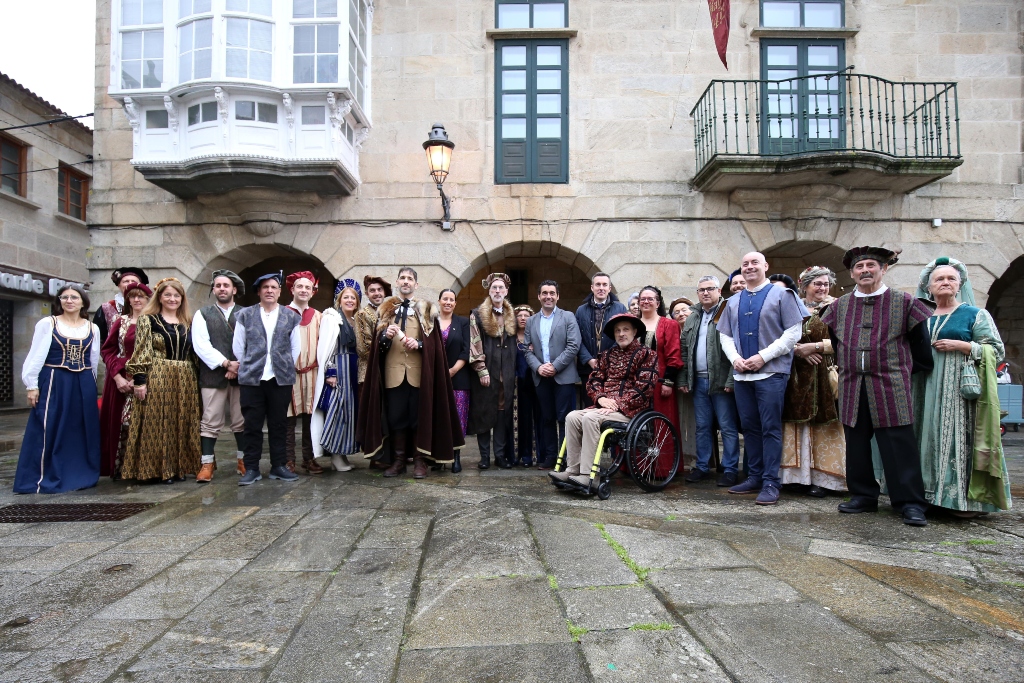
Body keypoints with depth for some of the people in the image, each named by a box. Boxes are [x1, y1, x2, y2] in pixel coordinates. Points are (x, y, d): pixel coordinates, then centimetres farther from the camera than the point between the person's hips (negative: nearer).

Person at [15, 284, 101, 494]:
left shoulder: (92, 328, 8)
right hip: (54, 383, -3)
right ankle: (44, 479, 7)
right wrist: (32, 385, -9)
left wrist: (90, 384, 12)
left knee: (82, 432, 7)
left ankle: (80, 476, 17)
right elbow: (36, 356, -3)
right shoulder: (47, 323, 0)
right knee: (49, 431, -2)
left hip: (84, 386, 3)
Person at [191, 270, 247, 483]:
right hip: (213, 375, -1)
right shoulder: (202, 314, 8)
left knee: (242, 421, 7)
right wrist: (226, 363, -13)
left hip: (241, 375, 1)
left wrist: (239, 366, -11)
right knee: (210, 422, 1)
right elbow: (201, 345, -4)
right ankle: (207, 463, 8)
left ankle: (243, 460, 17)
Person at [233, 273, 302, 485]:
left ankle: (279, 466, 17)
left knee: (279, 424, 7)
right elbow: (238, 346, 8)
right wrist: (247, 367, 9)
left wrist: (286, 368, 6)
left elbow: (296, 347, 8)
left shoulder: (291, 316, 5)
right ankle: (251, 468, 13)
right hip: (251, 379, 0)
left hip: (281, 379, 0)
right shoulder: (245, 315, 5)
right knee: (252, 425, 4)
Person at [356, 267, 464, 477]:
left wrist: (419, 343, -17)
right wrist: (385, 335, -12)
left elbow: (434, 340, 1)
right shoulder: (385, 308, 14)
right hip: (393, 370, 2)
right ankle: (399, 460, 14)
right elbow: (378, 340, 9)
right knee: (395, 416, 5)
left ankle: (419, 460, 11)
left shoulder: (426, 309, 8)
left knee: (419, 415, 2)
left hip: (418, 370, -2)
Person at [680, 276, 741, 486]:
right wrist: (683, 379, 11)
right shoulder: (692, 319, 17)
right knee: (702, 427, 12)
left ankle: (730, 469, 10)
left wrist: (731, 380, -17)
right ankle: (702, 467, 21)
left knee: (727, 427, 1)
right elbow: (684, 351, 17)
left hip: (721, 381, -6)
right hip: (698, 381, 6)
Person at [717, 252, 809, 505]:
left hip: (771, 373, -5)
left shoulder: (782, 294, 1)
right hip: (741, 373, 5)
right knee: (749, 427, 9)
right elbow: (725, 335, 15)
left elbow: (794, 332, -6)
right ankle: (754, 477, 19)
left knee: (770, 428, -4)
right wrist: (735, 358, -4)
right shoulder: (733, 301, 16)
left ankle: (771, 483, 2)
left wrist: (763, 356, -13)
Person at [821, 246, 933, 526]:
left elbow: (922, 347, 8)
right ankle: (863, 495, 20)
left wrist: (907, 371, 9)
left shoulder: (904, 303, 2)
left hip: (891, 388, -3)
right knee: (856, 445, 9)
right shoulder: (839, 306, 11)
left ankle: (910, 503, 7)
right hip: (852, 389, 4)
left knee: (899, 447, -2)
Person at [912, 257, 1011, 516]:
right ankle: (930, 494, 10)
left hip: (960, 389, -4)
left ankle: (965, 498, 1)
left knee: (959, 436, -7)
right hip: (927, 391, 4)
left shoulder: (976, 314, 4)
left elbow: (996, 350, -2)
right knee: (930, 438, 4)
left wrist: (960, 345, -13)